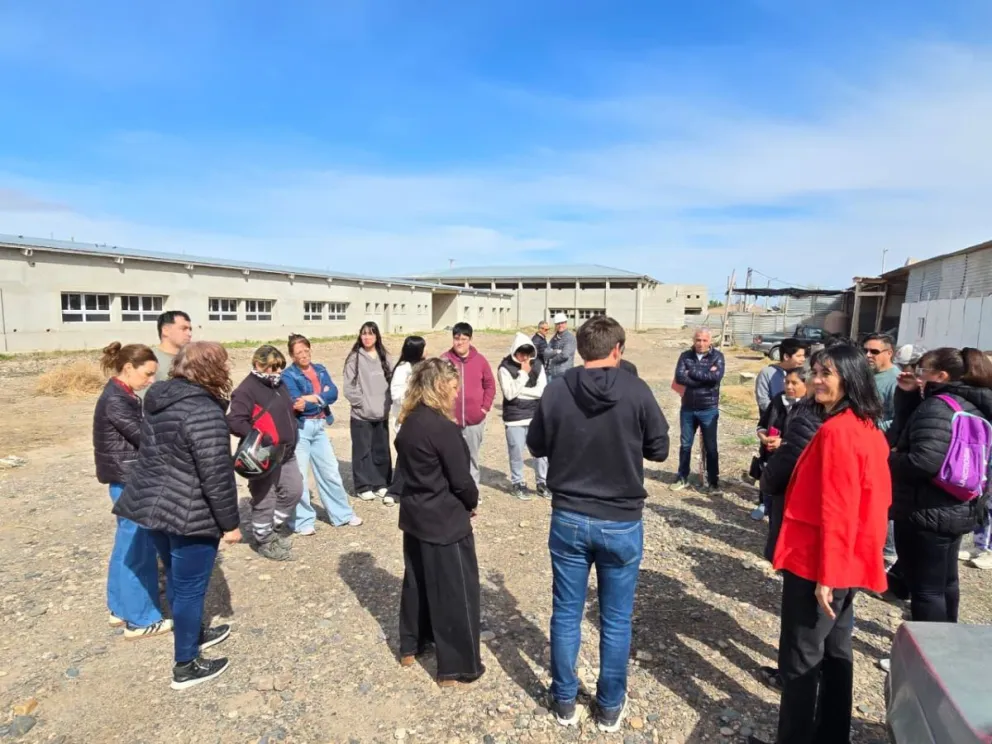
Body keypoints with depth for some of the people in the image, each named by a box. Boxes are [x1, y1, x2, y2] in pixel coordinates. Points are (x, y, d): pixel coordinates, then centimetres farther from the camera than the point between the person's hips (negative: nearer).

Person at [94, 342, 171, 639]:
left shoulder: (121, 396, 10)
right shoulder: (116, 400, -20)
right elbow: (143, 437, -20)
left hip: (129, 481, 10)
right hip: (131, 483, -10)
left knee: (127, 546, 19)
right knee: (139, 550, 1)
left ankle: (121, 609, 33)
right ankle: (140, 620, 14)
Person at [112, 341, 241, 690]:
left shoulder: (159, 400, 5)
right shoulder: (205, 412, -23)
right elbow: (216, 476, -22)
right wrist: (230, 523, -14)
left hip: (153, 504, 9)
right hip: (190, 515, -9)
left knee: (176, 578, 24)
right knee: (190, 587, 6)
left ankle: (193, 633, 45)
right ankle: (186, 666, 22)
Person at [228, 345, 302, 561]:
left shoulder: (278, 384, 13)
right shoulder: (247, 390, -15)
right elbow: (234, 422, -25)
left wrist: (296, 408, 11)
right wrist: (261, 439, -30)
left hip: (286, 453, 9)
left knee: (293, 491, 14)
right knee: (265, 500, 3)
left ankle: (277, 529, 34)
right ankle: (264, 541, 22)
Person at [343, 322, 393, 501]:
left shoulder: (385, 358, 6)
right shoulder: (354, 358, -7)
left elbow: (391, 382, 9)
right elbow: (349, 388, -9)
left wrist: (386, 404, 0)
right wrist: (363, 404, -11)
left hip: (382, 414, 4)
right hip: (361, 414, -4)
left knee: (382, 451, 12)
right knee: (363, 452, 2)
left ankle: (381, 483, 24)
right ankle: (364, 486, 13)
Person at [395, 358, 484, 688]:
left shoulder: (408, 422, 2)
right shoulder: (443, 427, -23)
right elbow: (461, 479, -18)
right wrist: (473, 502, 0)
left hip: (415, 514, 8)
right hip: (445, 520, -8)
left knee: (417, 580, 22)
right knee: (456, 592, 6)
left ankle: (411, 646, 39)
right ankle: (457, 668, 18)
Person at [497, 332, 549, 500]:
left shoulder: (537, 364, 2)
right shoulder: (505, 367, -9)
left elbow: (543, 390, -7)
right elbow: (509, 393, -18)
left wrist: (520, 391, -13)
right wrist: (523, 373, -19)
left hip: (536, 416, 3)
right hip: (514, 418, -3)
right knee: (517, 452, 4)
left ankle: (542, 483, 21)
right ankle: (517, 483, 23)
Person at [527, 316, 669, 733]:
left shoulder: (556, 392, -10)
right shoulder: (637, 392, -13)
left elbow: (536, 446, 3)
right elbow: (660, 450, -2)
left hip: (568, 520, 1)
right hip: (622, 523, -1)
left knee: (566, 615, 16)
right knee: (616, 621, 16)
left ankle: (564, 703, 31)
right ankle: (610, 708, 32)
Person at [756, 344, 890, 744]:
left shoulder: (835, 431, -22)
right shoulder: (869, 429, 8)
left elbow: (836, 511, -23)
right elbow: (871, 501, 15)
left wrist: (825, 576, -18)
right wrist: (835, 570, 21)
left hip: (815, 565, -9)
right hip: (850, 562, 9)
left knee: (800, 661, 4)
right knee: (836, 652, 20)